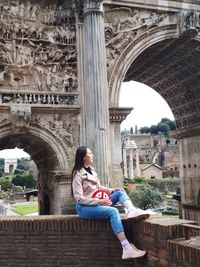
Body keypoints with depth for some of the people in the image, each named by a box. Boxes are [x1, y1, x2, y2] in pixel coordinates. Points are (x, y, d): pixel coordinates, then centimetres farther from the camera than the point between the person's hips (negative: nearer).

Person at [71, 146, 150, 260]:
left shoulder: (91, 170, 12)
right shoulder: (78, 174, -12)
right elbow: (79, 198, -17)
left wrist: (111, 190, 0)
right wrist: (99, 201, -24)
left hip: (96, 203, 8)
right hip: (84, 207, -8)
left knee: (120, 192, -7)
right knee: (113, 211, -31)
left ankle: (132, 211, -39)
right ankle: (127, 248, -39)